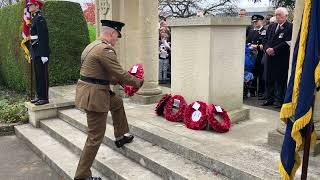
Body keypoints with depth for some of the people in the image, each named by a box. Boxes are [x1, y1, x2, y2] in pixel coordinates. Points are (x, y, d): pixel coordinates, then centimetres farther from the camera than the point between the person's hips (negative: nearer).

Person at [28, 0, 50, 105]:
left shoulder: (40, 19, -12)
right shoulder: (34, 19, 17)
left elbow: (44, 37, -19)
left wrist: (44, 54, -22)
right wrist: (31, 53, 19)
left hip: (40, 53, -10)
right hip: (35, 52, 10)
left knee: (42, 76, -3)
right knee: (37, 75, 14)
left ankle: (44, 98, 4)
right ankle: (39, 96, 22)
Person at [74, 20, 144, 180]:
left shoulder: (92, 46, 14)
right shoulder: (105, 49, -18)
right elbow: (120, 73, -16)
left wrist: (120, 81, 20)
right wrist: (137, 82, 0)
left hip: (88, 91, 10)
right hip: (94, 96, -10)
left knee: (117, 102, 30)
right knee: (96, 136, -1)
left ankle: (121, 136, 42)